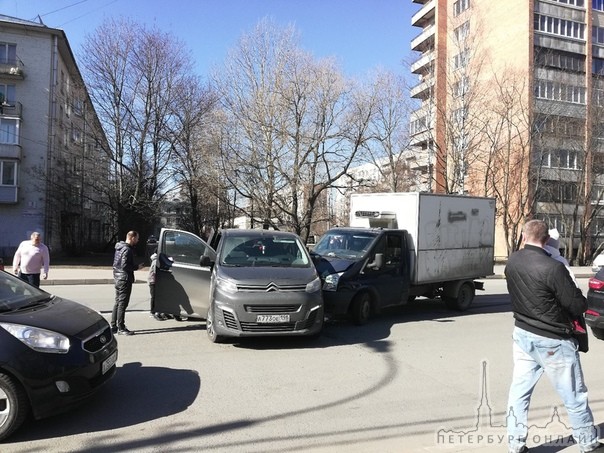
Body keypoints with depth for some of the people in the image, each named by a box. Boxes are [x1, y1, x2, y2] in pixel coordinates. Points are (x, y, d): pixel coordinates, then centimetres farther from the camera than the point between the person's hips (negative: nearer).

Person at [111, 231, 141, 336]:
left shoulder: (119, 248, 14)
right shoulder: (127, 250, -17)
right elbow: (125, 266, -24)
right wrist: (137, 267, -13)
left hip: (118, 278, 10)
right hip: (125, 279, -10)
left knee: (118, 303, 16)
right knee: (122, 303, -5)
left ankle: (113, 326, 23)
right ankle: (121, 328, 0)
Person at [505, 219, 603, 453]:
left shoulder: (512, 261, -5)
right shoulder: (553, 268, -25)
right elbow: (578, 305, -16)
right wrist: (583, 302, 6)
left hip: (522, 334, 6)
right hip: (552, 341, -5)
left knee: (519, 391, 13)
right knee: (574, 396, 15)